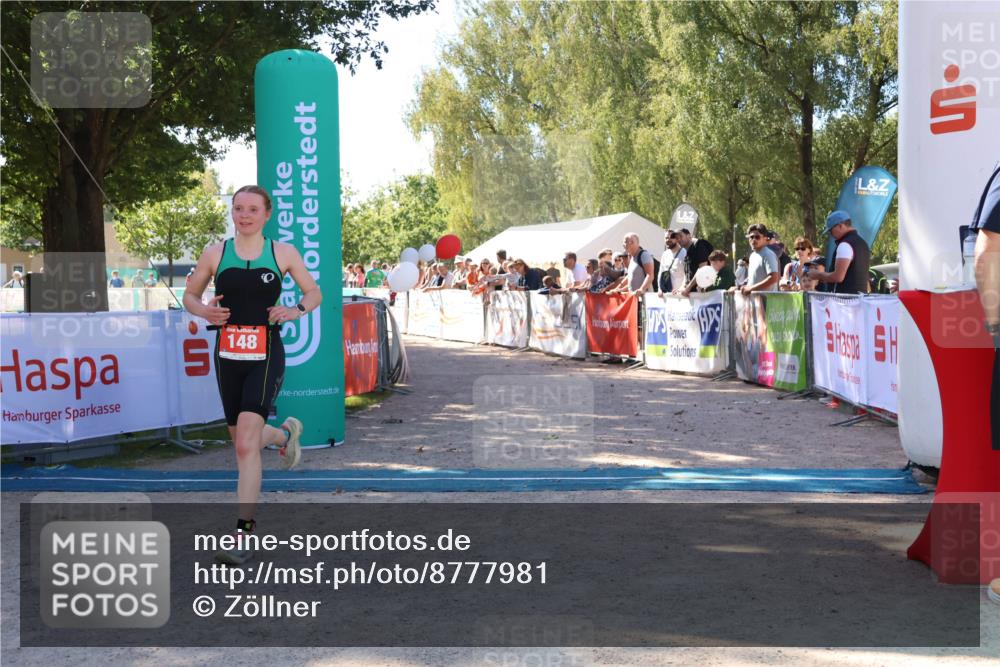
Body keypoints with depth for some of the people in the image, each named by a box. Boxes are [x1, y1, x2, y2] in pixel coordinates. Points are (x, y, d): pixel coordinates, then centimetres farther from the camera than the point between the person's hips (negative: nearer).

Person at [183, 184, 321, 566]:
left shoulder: (282, 253, 1)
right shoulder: (216, 254, 5)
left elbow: (314, 293, 11)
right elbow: (189, 295, 14)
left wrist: (297, 310, -10)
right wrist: (202, 310, -8)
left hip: (266, 356, -4)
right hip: (227, 357, 4)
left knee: (246, 444, -15)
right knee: (242, 439, 16)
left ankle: (243, 535, -11)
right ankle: (285, 434, 51)